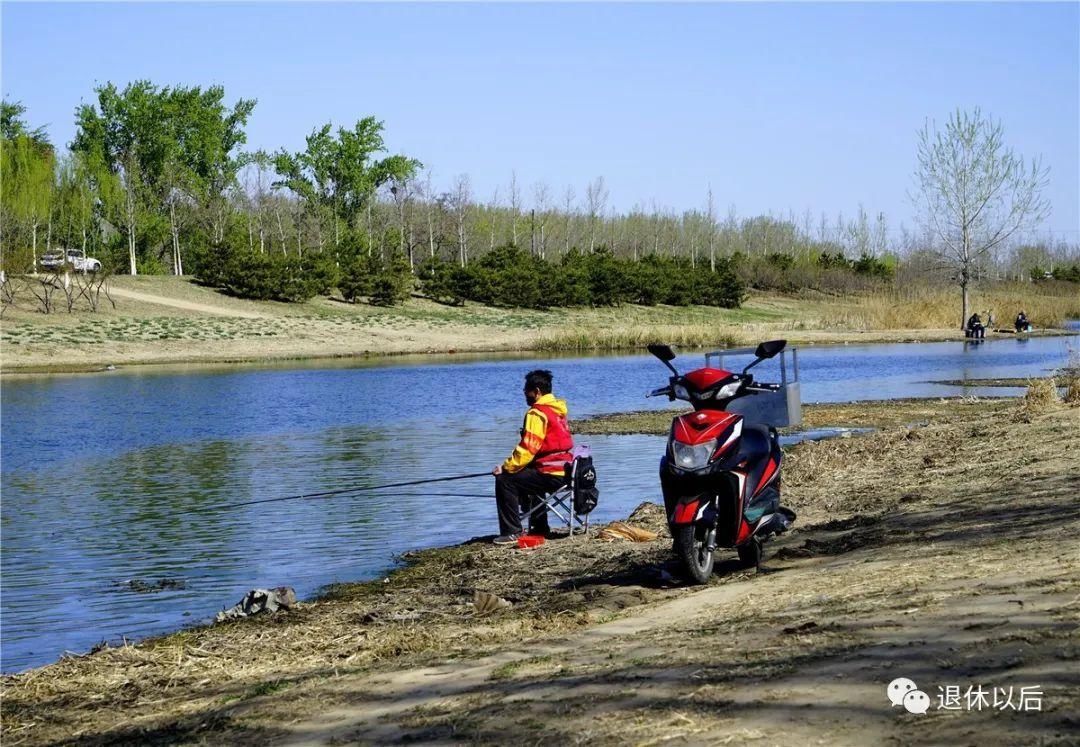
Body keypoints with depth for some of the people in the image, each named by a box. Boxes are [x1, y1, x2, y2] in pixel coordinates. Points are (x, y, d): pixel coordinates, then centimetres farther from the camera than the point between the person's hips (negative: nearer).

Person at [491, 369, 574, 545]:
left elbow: (527, 449, -19)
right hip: (564, 471, 10)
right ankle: (539, 527, 34)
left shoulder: (537, 413, -14)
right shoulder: (557, 410, 16)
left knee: (504, 480, -7)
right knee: (526, 476, 33)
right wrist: (511, 465, 18)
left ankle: (512, 533, -7)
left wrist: (506, 467, -8)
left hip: (551, 475, -10)